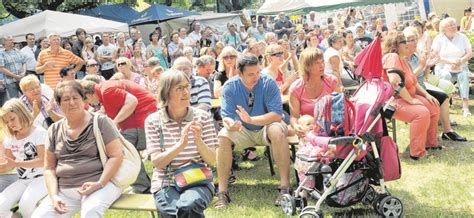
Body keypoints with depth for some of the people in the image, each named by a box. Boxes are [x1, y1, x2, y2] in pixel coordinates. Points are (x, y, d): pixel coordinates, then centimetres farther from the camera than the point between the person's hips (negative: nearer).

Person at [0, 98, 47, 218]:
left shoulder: (39, 132, -9)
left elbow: (43, 161, -16)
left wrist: (15, 163, -23)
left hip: (41, 177, -6)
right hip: (22, 180, 6)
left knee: (25, 204, -32)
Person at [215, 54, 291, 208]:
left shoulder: (268, 83, -15)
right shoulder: (230, 87, -9)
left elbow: (276, 115, -22)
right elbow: (227, 116, -15)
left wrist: (251, 119, -36)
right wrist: (230, 124, -40)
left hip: (265, 127, -2)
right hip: (242, 131, 2)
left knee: (277, 131, -35)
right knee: (223, 136, -28)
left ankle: (285, 188, -30)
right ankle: (222, 192, -23)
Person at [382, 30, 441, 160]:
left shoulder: (403, 59, 15)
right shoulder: (392, 57, -18)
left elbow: (413, 82, 19)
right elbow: (395, 83, -30)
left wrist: (426, 95, 5)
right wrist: (411, 100, -25)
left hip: (408, 97, 11)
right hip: (392, 101, -11)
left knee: (434, 108, 7)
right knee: (422, 113, -28)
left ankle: (430, 143, 20)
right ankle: (418, 153, -20)